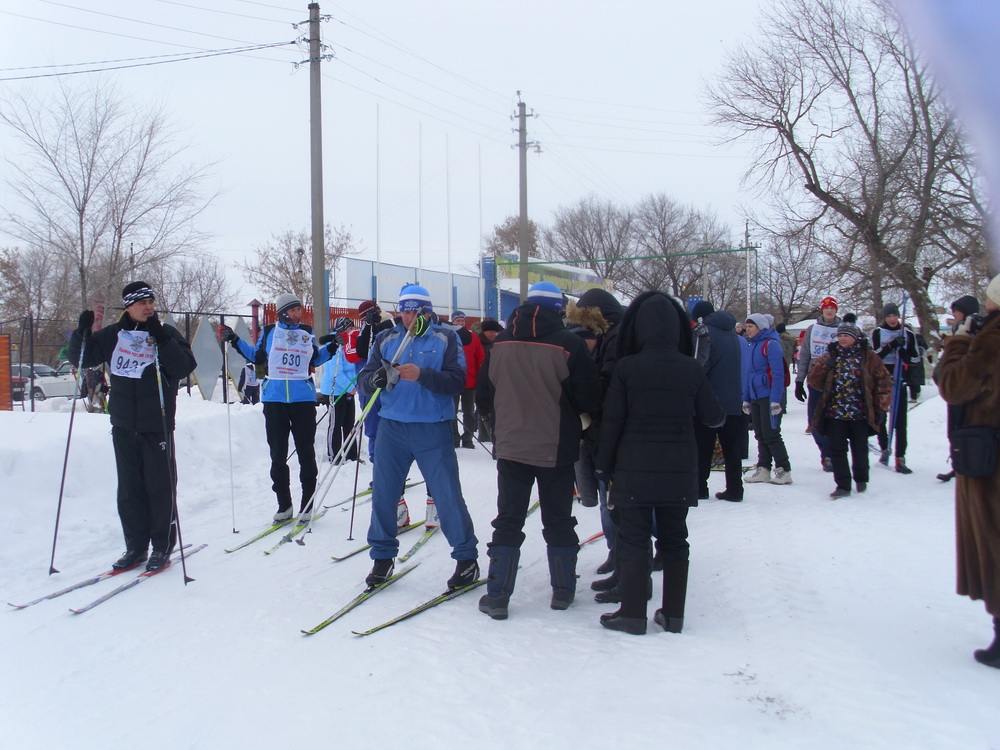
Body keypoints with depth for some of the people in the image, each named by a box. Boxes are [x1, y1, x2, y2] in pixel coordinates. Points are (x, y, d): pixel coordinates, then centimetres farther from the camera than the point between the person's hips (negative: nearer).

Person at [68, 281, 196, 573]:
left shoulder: (166, 333, -1)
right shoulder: (113, 335, 8)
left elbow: (185, 367, -14)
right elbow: (80, 358, 13)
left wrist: (161, 339, -24)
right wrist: (82, 332, -4)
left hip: (157, 426, -4)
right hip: (124, 427, 4)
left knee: (160, 487, 0)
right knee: (129, 489, 9)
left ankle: (162, 547, 11)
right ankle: (136, 547, 18)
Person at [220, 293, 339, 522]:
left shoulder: (307, 333, 10)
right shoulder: (269, 331, 7)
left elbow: (315, 360, 19)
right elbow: (257, 357, 16)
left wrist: (331, 347, 6)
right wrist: (235, 341, 9)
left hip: (303, 398, 0)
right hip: (274, 398, 0)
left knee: (306, 452, 2)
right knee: (278, 453, 5)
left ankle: (307, 504, 11)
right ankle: (284, 504, 16)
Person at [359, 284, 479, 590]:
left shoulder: (446, 339, 0)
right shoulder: (386, 340, 9)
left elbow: (457, 381, -10)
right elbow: (366, 376, 5)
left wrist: (422, 375, -24)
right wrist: (377, 378, -18)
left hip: (433, 430, -3)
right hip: (392, 427, 3)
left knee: (448, 496, 0)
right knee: (383, 494, 7)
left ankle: (467, 558, 16)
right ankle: (383, 558, 24)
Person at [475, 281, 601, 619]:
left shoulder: (500, 344, -2)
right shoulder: (568, 344, -13)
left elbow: (484, 398, 5)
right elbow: (588, 399, -9)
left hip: (510, 448, 2)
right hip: (556, 450, -2)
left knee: (508, 522, 9)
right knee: (559, 522, 13)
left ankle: (497, 595, 8)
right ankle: (563, 591, 22)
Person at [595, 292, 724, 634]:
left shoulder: (627, 367, -9)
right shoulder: (691, 369, -3)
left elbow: (611, 421, -7)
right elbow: (714, 417, 6)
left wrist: (604, 466, 2)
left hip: (634, 468, -2)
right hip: (680, 470, 3)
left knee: (633, 539, 6)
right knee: (674, 539, 13)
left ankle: (632, 614, 8)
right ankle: (673, 614, 19)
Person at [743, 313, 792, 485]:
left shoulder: (771, 344, -11)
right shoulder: (752, 346, 13)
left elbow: (778, 374, -16)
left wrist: (776, 400, -19)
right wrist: (746, 399, 17)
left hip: (770, 396, -8)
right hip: (755, 398, 8)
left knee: (771, 435, -5)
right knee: (760, 435, 9)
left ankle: (784, 470, 3)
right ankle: (763, 469, 14)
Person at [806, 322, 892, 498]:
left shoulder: (869, 358, 1)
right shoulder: (829, 357, 8)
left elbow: (884, 383, 3)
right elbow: (815, 382, 2)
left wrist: (879, 407, 0)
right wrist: (824, 366, -15)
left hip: (860, 413, -2)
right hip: (834, 413, 2)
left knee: (860, 449, 10)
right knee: (837, 450, 0)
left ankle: (861, 479, 32)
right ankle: (843, 484, 8)